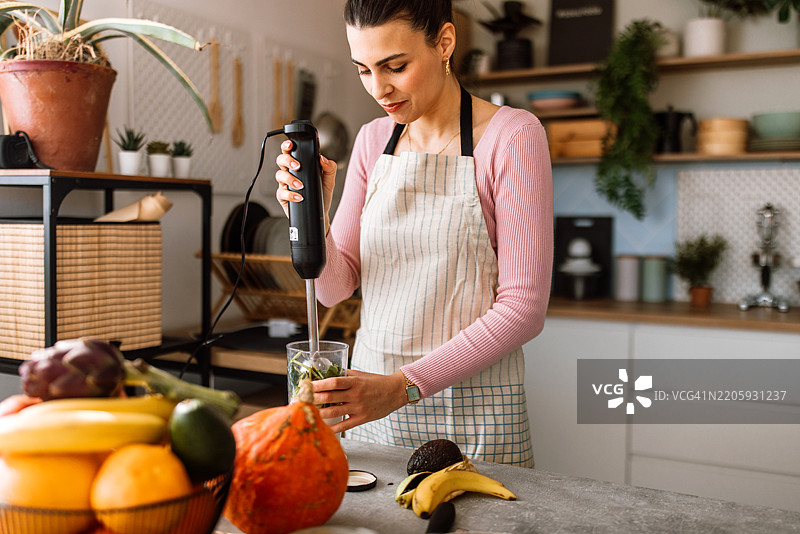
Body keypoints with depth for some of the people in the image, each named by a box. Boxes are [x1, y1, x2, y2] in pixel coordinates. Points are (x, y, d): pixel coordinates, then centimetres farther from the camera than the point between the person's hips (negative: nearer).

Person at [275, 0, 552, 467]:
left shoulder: (512, 134, -10)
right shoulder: (373, 140, 6)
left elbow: (523, 307, -15)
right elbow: (335, 287, 5)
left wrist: (404, 386, -22)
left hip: (472, 410, -4)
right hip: (370, 398, 5)